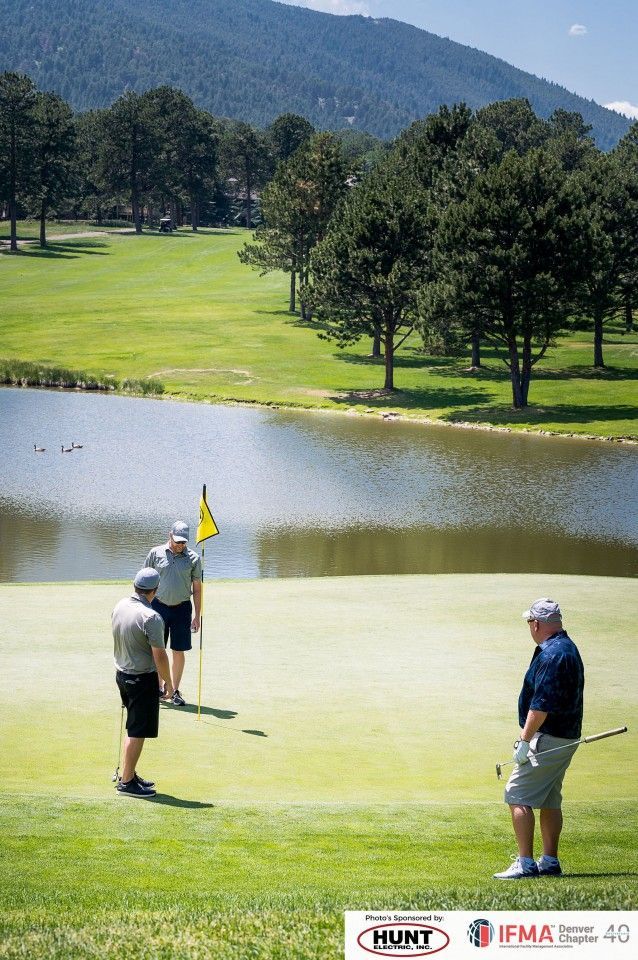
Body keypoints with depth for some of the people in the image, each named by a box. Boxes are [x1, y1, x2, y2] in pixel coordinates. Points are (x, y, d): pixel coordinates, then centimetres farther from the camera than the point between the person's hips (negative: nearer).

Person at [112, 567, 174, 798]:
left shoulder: (119, 607, 2)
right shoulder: (151, 617, -23)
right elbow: (159, 655, -20)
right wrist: (168, 682, -6)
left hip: (122, 674, 8)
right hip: (143, 679, -8)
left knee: (133, 729, 19)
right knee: (137, 732, 0)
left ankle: (129, 774, 26)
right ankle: (127, 782, 4)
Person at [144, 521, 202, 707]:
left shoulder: (193, 558, 0)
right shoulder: (156, 553, 0)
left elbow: (197, 589, 5)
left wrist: (197, 616, 1)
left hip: (182, 608, 0)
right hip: (159, 606, 0)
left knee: (179, 651, 3)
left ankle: (174, 691, 13)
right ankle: (158, 688, 15)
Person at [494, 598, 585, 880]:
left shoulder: (552, 655, -19)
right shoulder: (568, 648, 15)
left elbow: (541, 705, -24)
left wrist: (525, 740, -21)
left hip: (547, 738, -10)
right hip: (566, 737, 10)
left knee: (517, 795, -9)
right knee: (549, 801, 15)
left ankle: (525, 863, -12)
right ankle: (550, 862, 18)